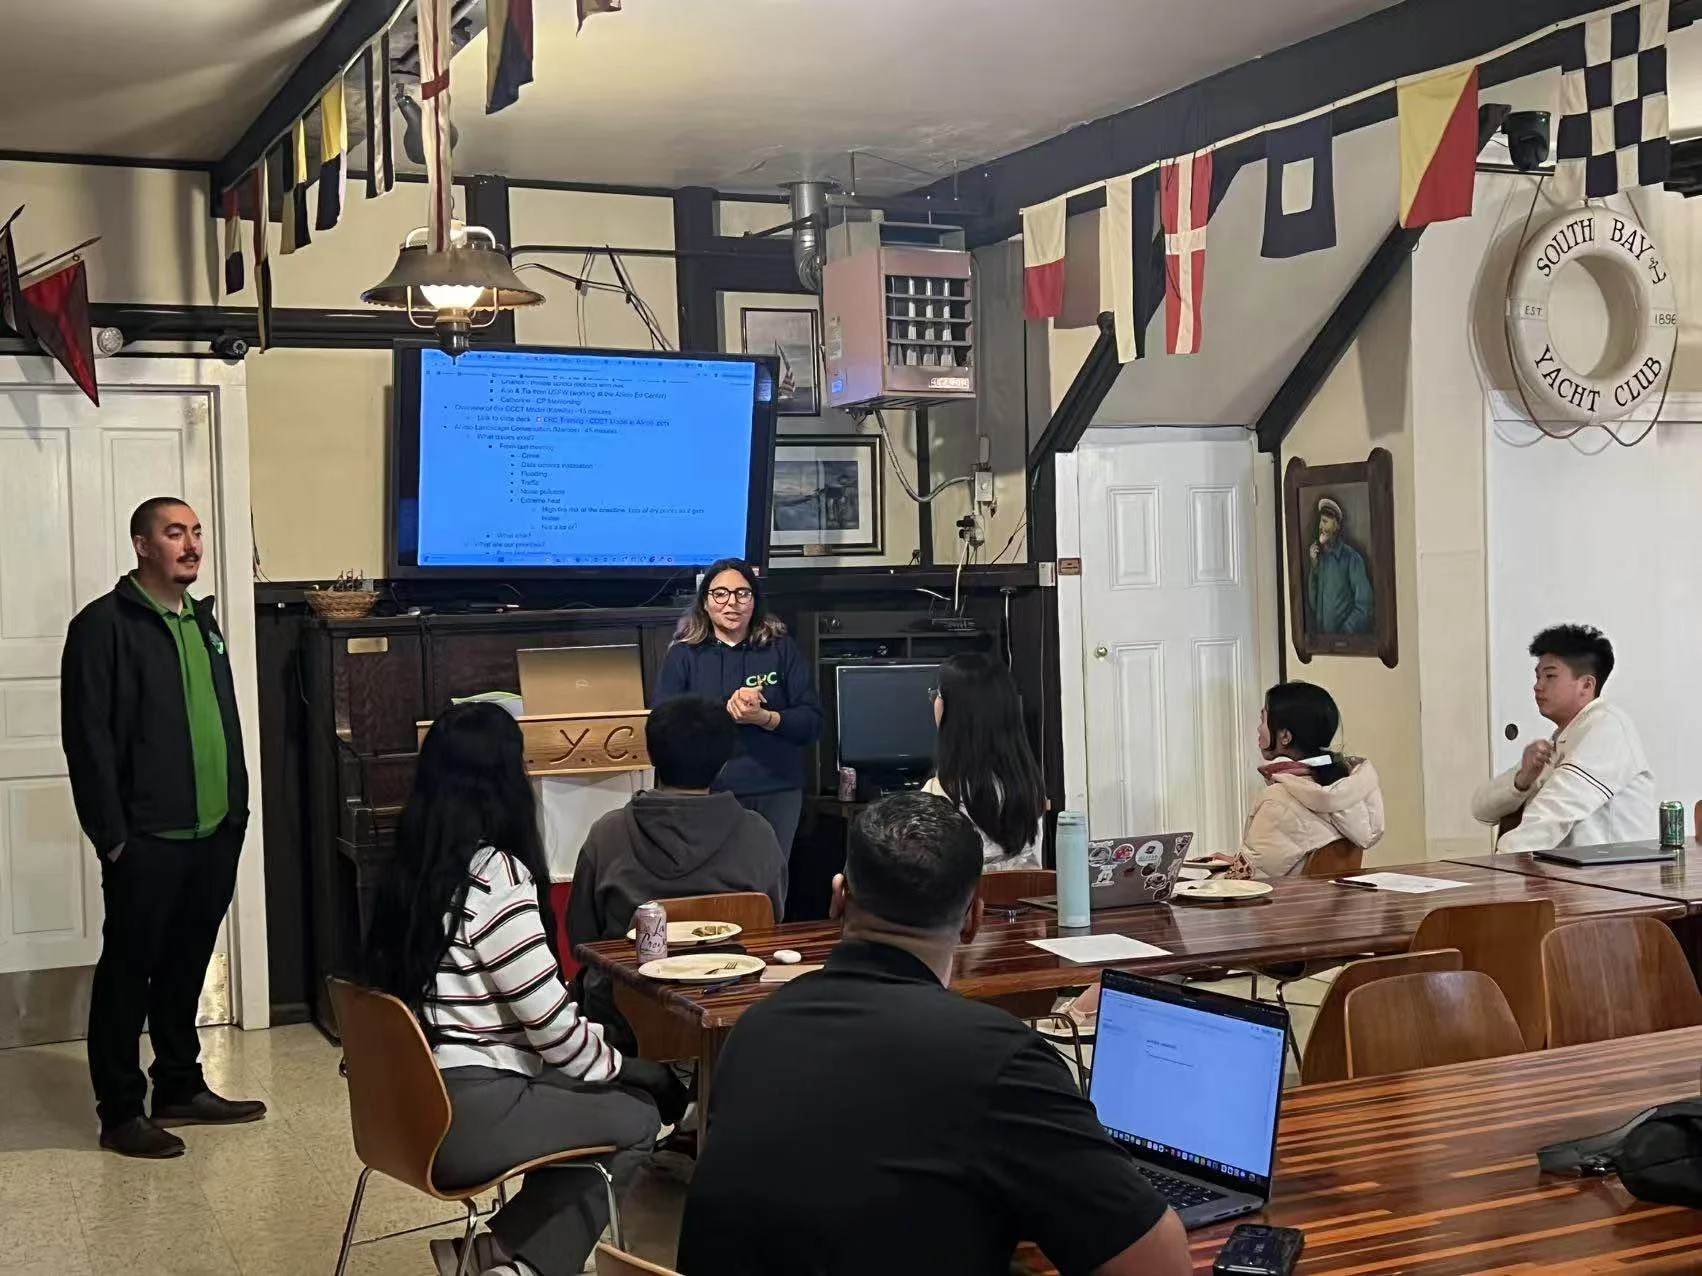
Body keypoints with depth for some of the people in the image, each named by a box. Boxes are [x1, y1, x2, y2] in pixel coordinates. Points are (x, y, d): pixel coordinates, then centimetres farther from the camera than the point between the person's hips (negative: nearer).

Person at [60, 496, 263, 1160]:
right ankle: (121, 1113, 11)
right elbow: (88, 738, -13)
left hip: (214, 834, 7)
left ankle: (181, 1088, 27)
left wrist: (237, 809, 14)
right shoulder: (104, 625, -8)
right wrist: (113, 835, -16)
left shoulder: (202, 621, 15)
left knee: (185, 967, 16)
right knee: (128, 972, 3)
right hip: (146, 842, -7)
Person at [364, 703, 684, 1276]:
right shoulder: (495, 876, -17)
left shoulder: (413, 867, 8)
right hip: (465, 1116, -8)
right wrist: (618, 1067, 5)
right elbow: (551, 1022, -15)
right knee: (637, 1116, 9)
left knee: (618, 1088, 17)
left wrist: (605, 1050, 14)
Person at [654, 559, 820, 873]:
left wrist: (764, 718, -16)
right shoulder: (683, 655, 6)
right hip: (708, 795, -1)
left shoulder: (782, 650, 8)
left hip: (777, 793, 1)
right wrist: (726, 712, -17)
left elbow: (812, 722, 2)